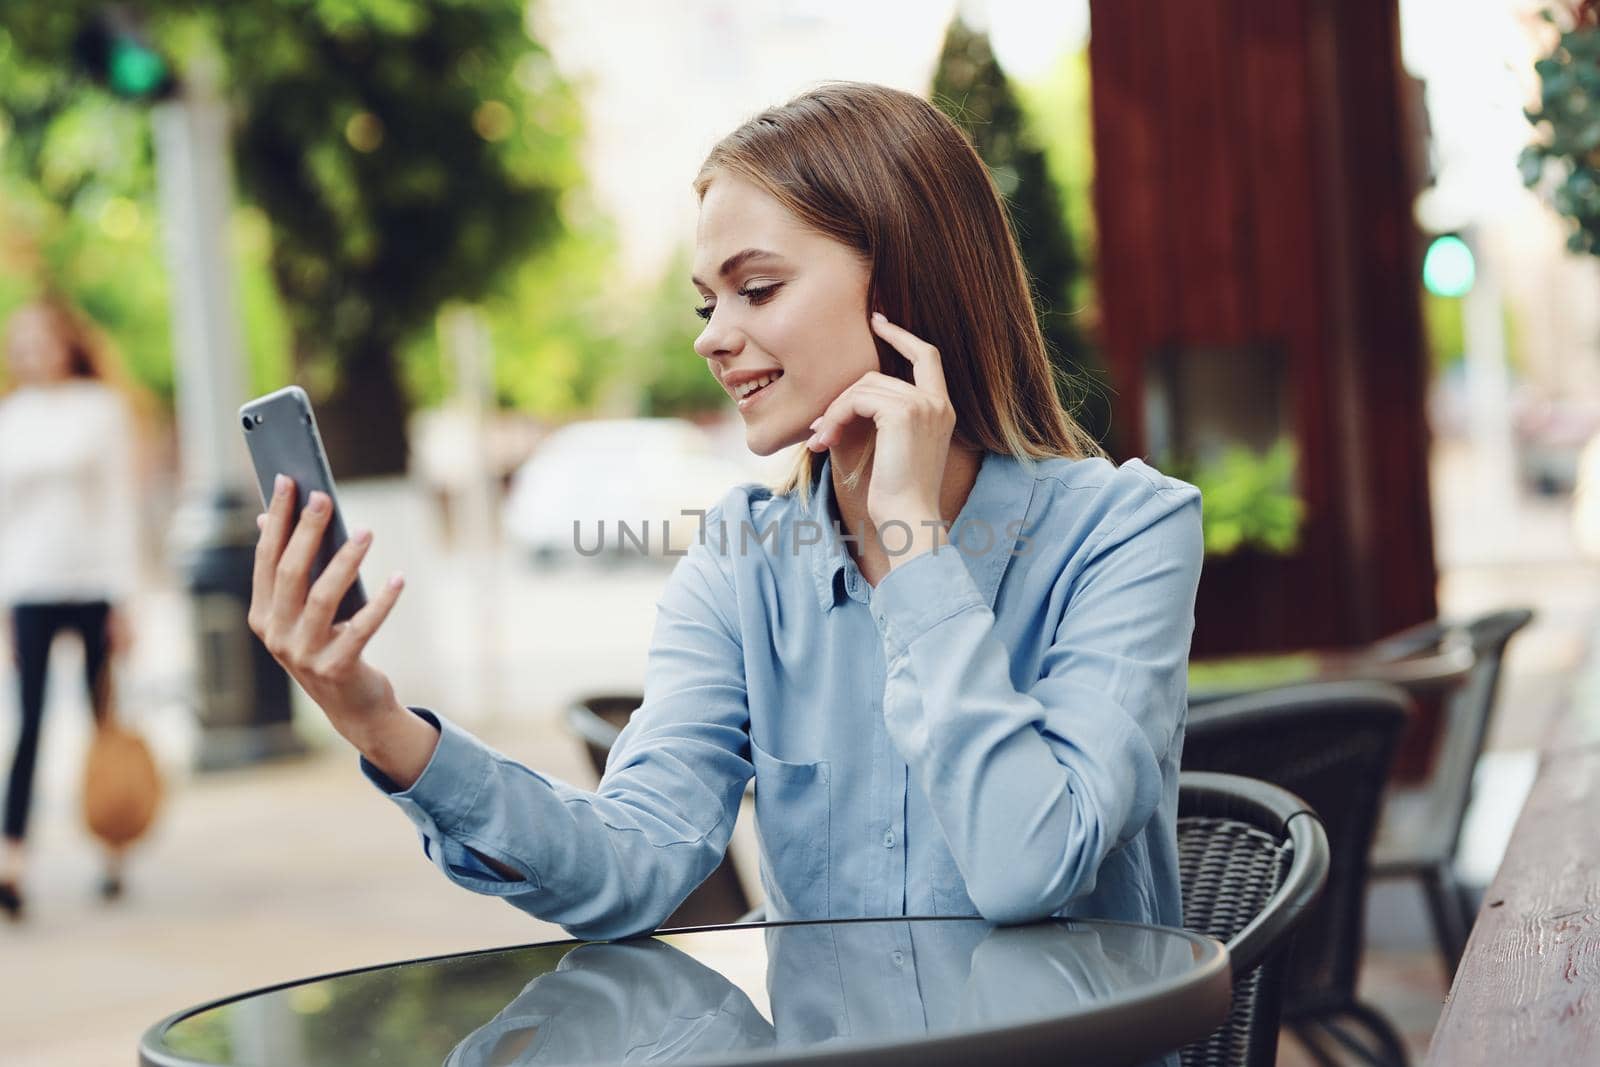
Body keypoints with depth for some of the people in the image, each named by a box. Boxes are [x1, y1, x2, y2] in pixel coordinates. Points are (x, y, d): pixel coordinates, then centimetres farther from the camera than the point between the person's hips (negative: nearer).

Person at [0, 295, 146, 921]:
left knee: (106, 721, 5)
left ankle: (114, 854, 15)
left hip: (93, 585, -1)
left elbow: (121, 503, 0)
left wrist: (123, 600, -5)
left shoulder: (103, 409, 1)